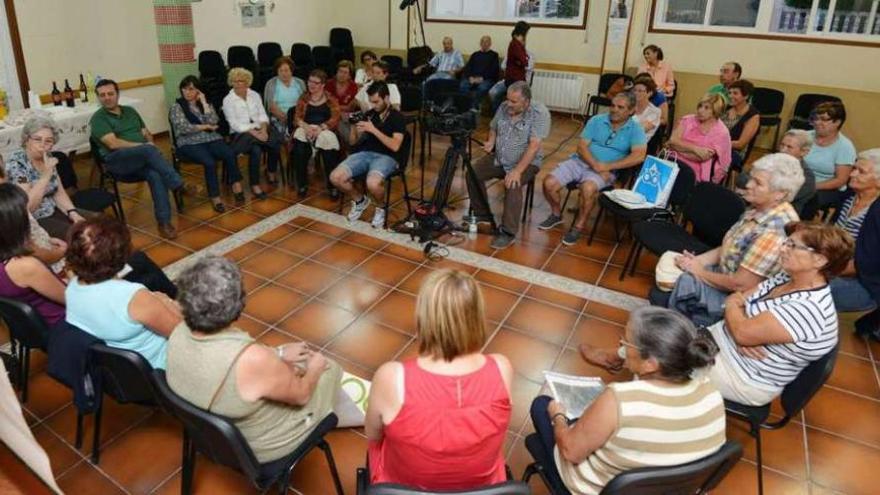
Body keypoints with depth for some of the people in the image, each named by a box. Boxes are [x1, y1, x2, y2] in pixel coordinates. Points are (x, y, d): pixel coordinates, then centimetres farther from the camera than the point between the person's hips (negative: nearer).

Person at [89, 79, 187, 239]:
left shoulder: (130, 111, 21)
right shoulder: (98, 118, 2)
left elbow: (147, 134, 18)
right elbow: (113, 144, -11)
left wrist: (149, 144, -5)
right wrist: (144, 146, -12)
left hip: (143, 158, 4)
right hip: (117, 160, -4)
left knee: (155, 175, -32)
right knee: (149, 150, -36)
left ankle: (164, 222, -34)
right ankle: (178, 185, -30)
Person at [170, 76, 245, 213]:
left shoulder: (206, 103, 17)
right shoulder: (176, 107, 7)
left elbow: (213, 121, -2)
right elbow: (184, 128, -8)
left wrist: (204, 102, -1)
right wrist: (206, 126, -3)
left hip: (211, 139, 4)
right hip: (190, 144, -3)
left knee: (230, 154, -29)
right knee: (209, 162, -34)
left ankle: (236, 188, -21)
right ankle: (215, 198, -27)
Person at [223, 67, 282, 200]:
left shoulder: (254, 95, 13)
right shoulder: (228, 100, 0)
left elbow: (262, 114, 8)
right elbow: (234, 124, -9)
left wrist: (263, 129, -13)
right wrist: (253, 132, -20)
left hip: (259, 130, 4)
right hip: (241, 133, -4)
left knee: (276, 144, -25)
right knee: (256, 149, -34)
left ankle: (271, 173, 4)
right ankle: (254, 185, -24)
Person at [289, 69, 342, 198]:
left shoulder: (330, 99, 12)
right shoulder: (303, 99, 20)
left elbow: (334, 119, -2)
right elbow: (297, 118, 9)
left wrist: (319, 128, -20)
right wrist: (306, 127, -15)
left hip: (325, 130, -2)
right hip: (306, 129, 2)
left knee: (327, 140, -38)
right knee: (299, 147, -33)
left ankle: (332, 186, -27)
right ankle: (302, 184, -19)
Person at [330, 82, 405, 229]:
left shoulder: (397, 117, -3)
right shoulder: (369, 114, 13)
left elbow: (395, 146, -16)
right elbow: (356, 142, 19)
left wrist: (374, 130, -19)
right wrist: (357, 132, -4)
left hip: (385, 157, -5)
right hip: (364, 153, 6)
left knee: (372, 184, -38)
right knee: (335, 177, -17)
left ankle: (382, 208, -2)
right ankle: (360, 200, 12)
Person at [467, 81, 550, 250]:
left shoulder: (540, 113, -20)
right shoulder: (504, 107, 0)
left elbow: (534, 146, -27)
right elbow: (493, 128, 17)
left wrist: (517, 170, -34)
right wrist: (491, 141, -5)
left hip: (526, 162, -6)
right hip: (498, 158, 6)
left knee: (512, 185, -33)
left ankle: (508, 232, -21)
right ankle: (482, 215, 7)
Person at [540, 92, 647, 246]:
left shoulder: (635, 129, -3)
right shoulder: (597, 120, 4)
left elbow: (639, 156, -17)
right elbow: (581, 146, -1)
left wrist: (606, 167, -22)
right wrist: (595, 164, -19)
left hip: (606, 170, -3)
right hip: (580, 161, 3)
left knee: (588, 188, -36)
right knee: (549, 183, -16)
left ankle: (579, 226, -12)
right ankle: (556, 214, 14)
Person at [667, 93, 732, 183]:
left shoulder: (721, 132, -1)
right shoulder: (687, 120, 10)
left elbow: (701, 157, -11)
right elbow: (673, 140, -4)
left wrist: (678, 147, -4)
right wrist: (695, 149, -14)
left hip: (693, 170, -3)